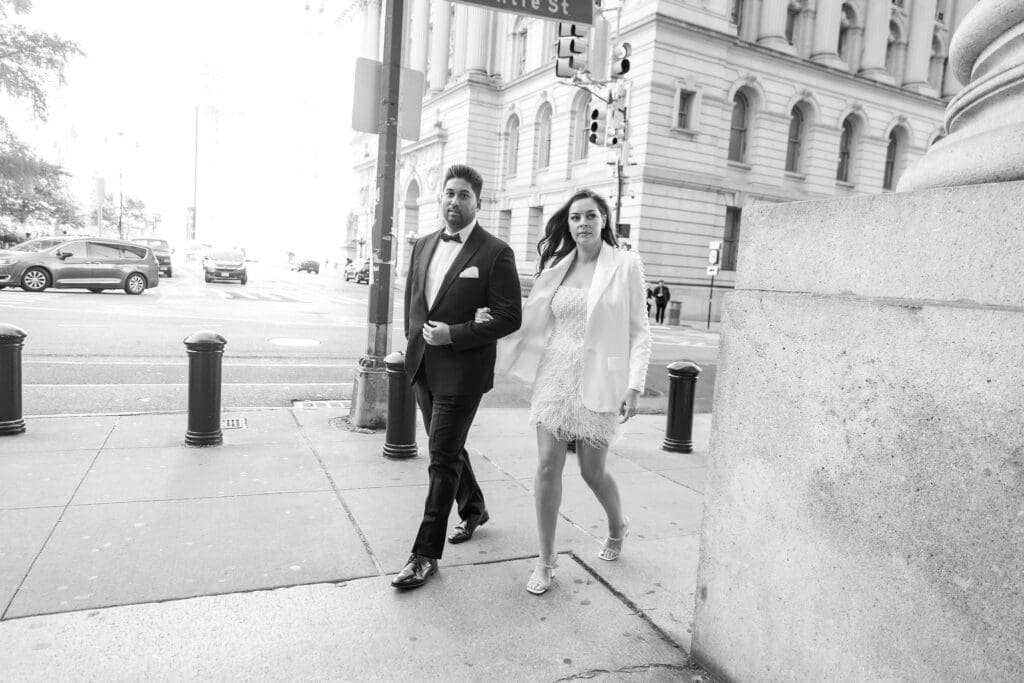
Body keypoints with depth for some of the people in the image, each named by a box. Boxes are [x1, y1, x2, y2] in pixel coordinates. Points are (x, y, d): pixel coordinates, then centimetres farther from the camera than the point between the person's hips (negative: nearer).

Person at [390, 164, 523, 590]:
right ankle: (473, 510, 45)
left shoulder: (495, 253, -11)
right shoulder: (423, 246, 10)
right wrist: (414, 337, 8)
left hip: (461, 371, -7)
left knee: (442, 459, -3)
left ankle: (426, 554, 9)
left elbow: (510, 317, -14)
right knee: (447, 448, 21)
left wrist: (453, 334, -19)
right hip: (423, 366, 7)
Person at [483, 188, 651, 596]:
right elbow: (531, 320, 12)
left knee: (593, 470, 8)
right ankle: (545, 562, 15)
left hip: (597, 379, -3)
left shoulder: (625, 265, -2)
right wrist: (493, 321, -4)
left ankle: (617, 525, 41)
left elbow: (638, 331, -2)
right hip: (554, 375, 3)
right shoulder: (556, 265, 9)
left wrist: (635, 385, -10)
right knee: (548, 467, 0)